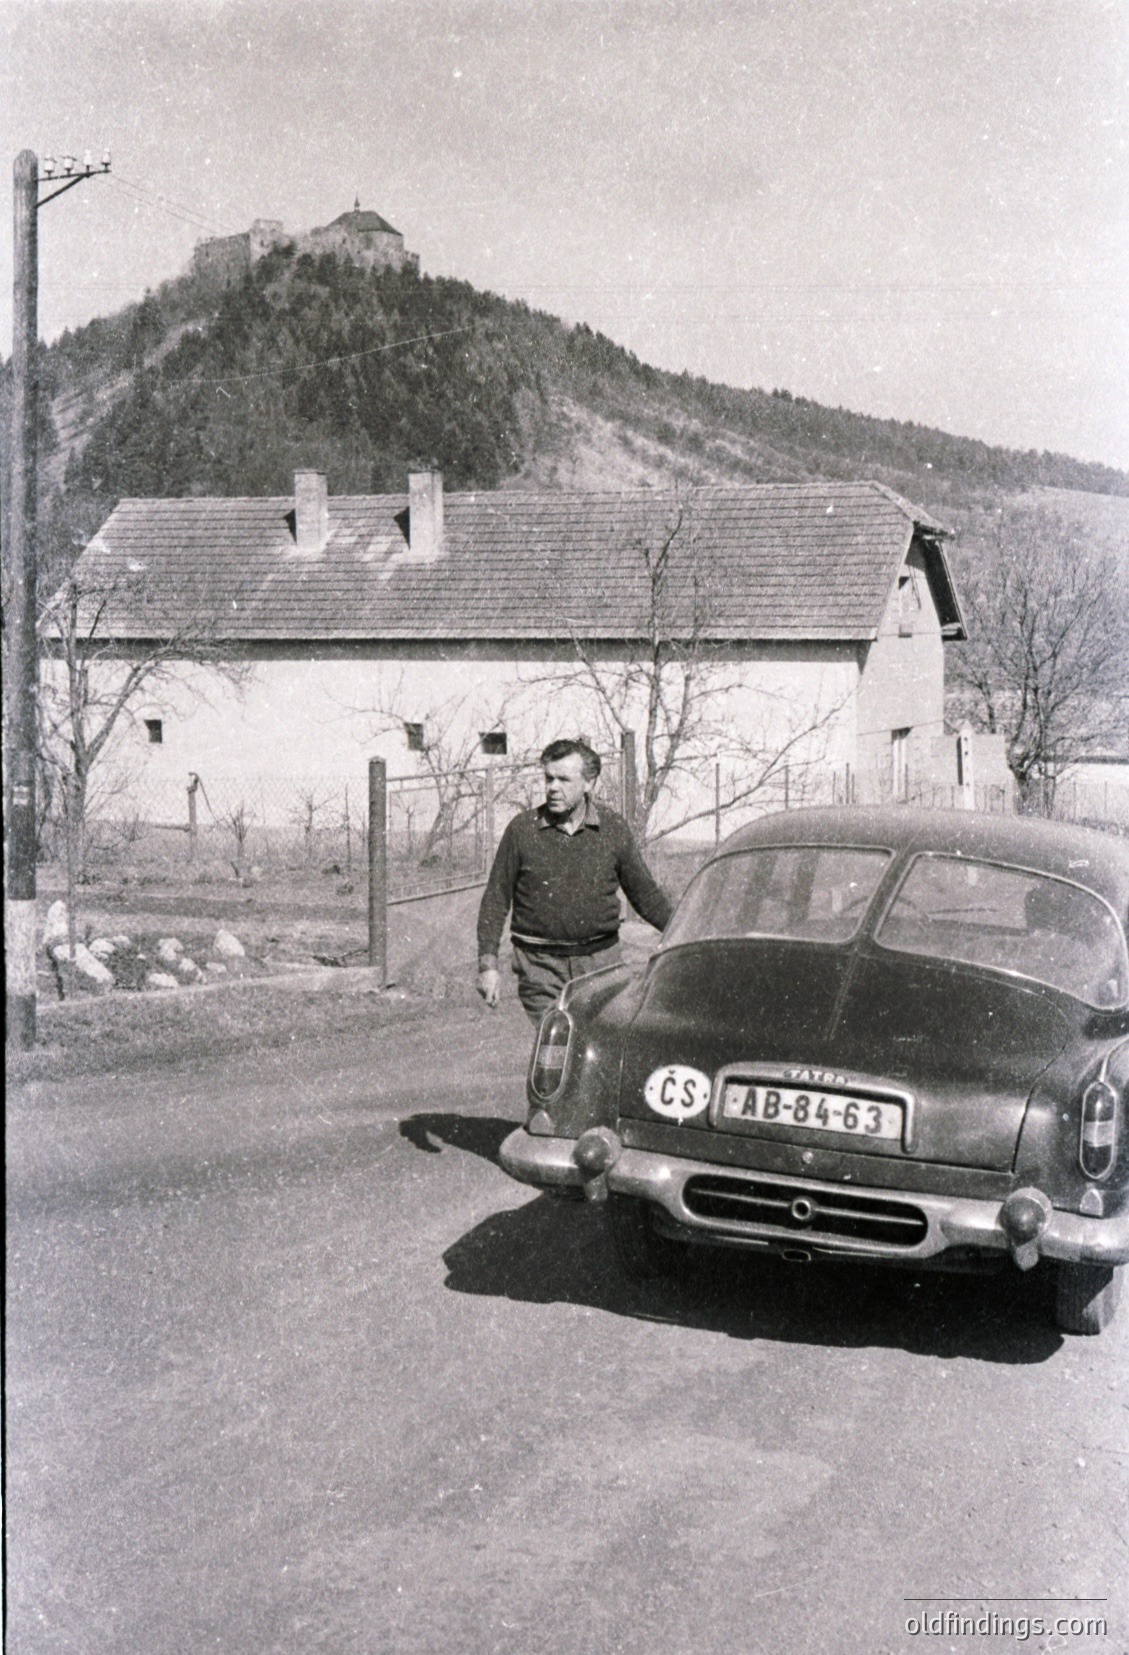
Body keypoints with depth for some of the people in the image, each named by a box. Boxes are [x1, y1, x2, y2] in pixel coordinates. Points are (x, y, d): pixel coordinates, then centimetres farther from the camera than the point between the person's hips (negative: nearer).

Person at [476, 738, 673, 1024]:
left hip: (601, 960, 2)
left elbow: (646, 894, 14)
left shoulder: (614, 829, 4)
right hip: (540, 965, -1)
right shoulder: (522, 830, 0)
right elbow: (495, 900, 4)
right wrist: (488, 963, -2)